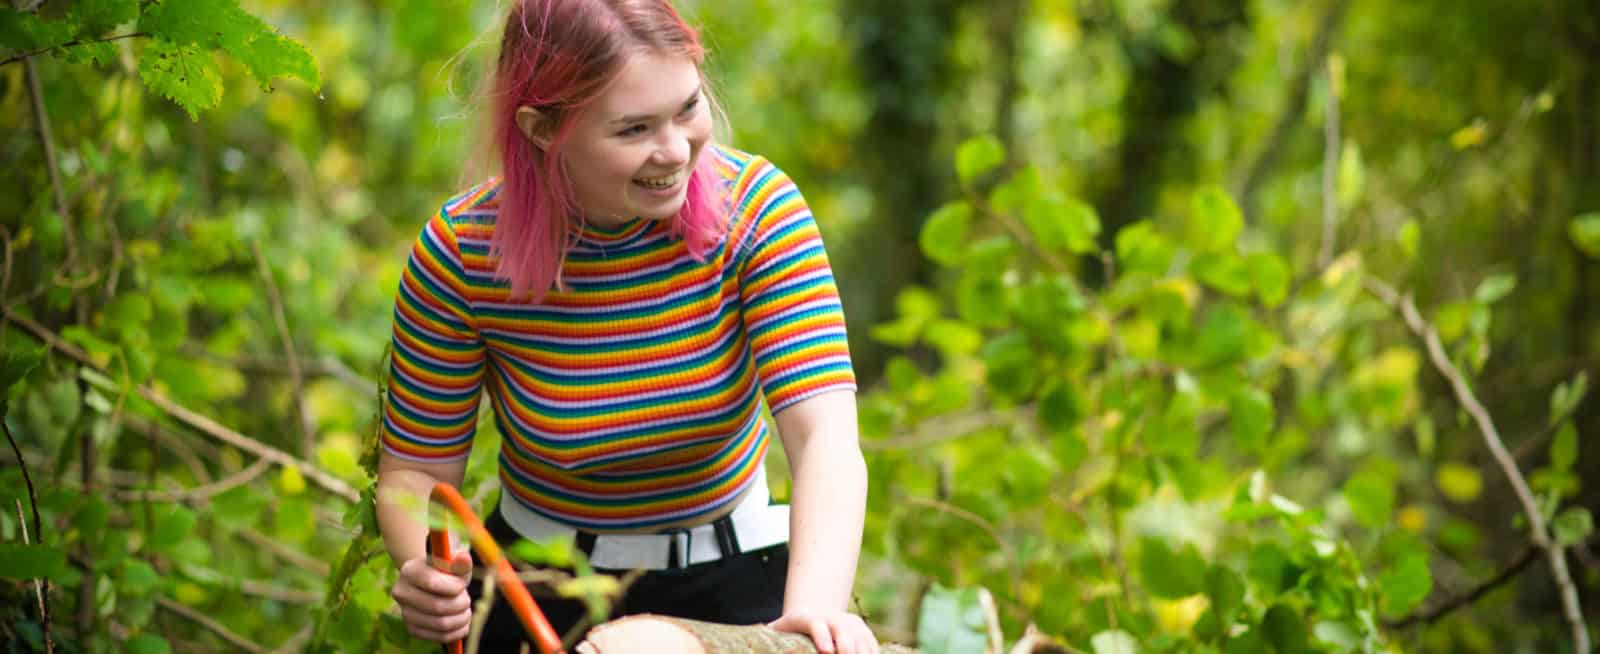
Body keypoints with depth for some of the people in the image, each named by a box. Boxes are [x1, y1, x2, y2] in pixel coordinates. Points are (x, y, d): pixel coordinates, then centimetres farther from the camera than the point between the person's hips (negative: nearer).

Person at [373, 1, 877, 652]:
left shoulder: (756, 206, -15)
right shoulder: (459, 253, -15)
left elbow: (826, 435, -24)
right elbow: (416, 470, -6)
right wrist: (424, 570, -29)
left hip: (734, 577, 0)